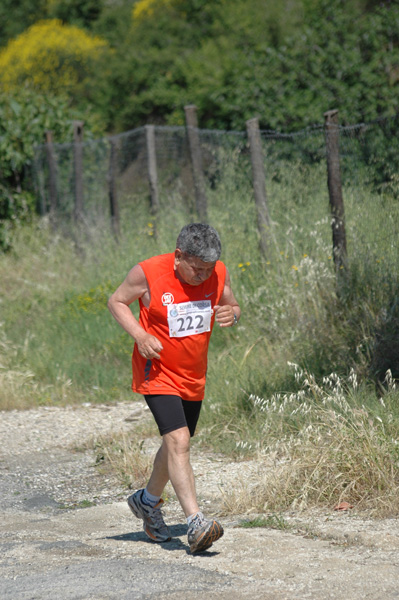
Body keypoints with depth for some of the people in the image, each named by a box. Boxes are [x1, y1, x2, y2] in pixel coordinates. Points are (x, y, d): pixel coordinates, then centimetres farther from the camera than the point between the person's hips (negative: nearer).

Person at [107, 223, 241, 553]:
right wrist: (140, 335, -18)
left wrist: (232, 314, -16)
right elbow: (117, 301, -3)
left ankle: (148, 501, 44)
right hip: (158, 373, -6)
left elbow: (233, 306, 9)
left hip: (193, 377, 6)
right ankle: (195, 523, -27)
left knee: (176, 444, 18)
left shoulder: (219, 273, -7)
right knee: (178, 441, -21)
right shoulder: (148, 273, -18)